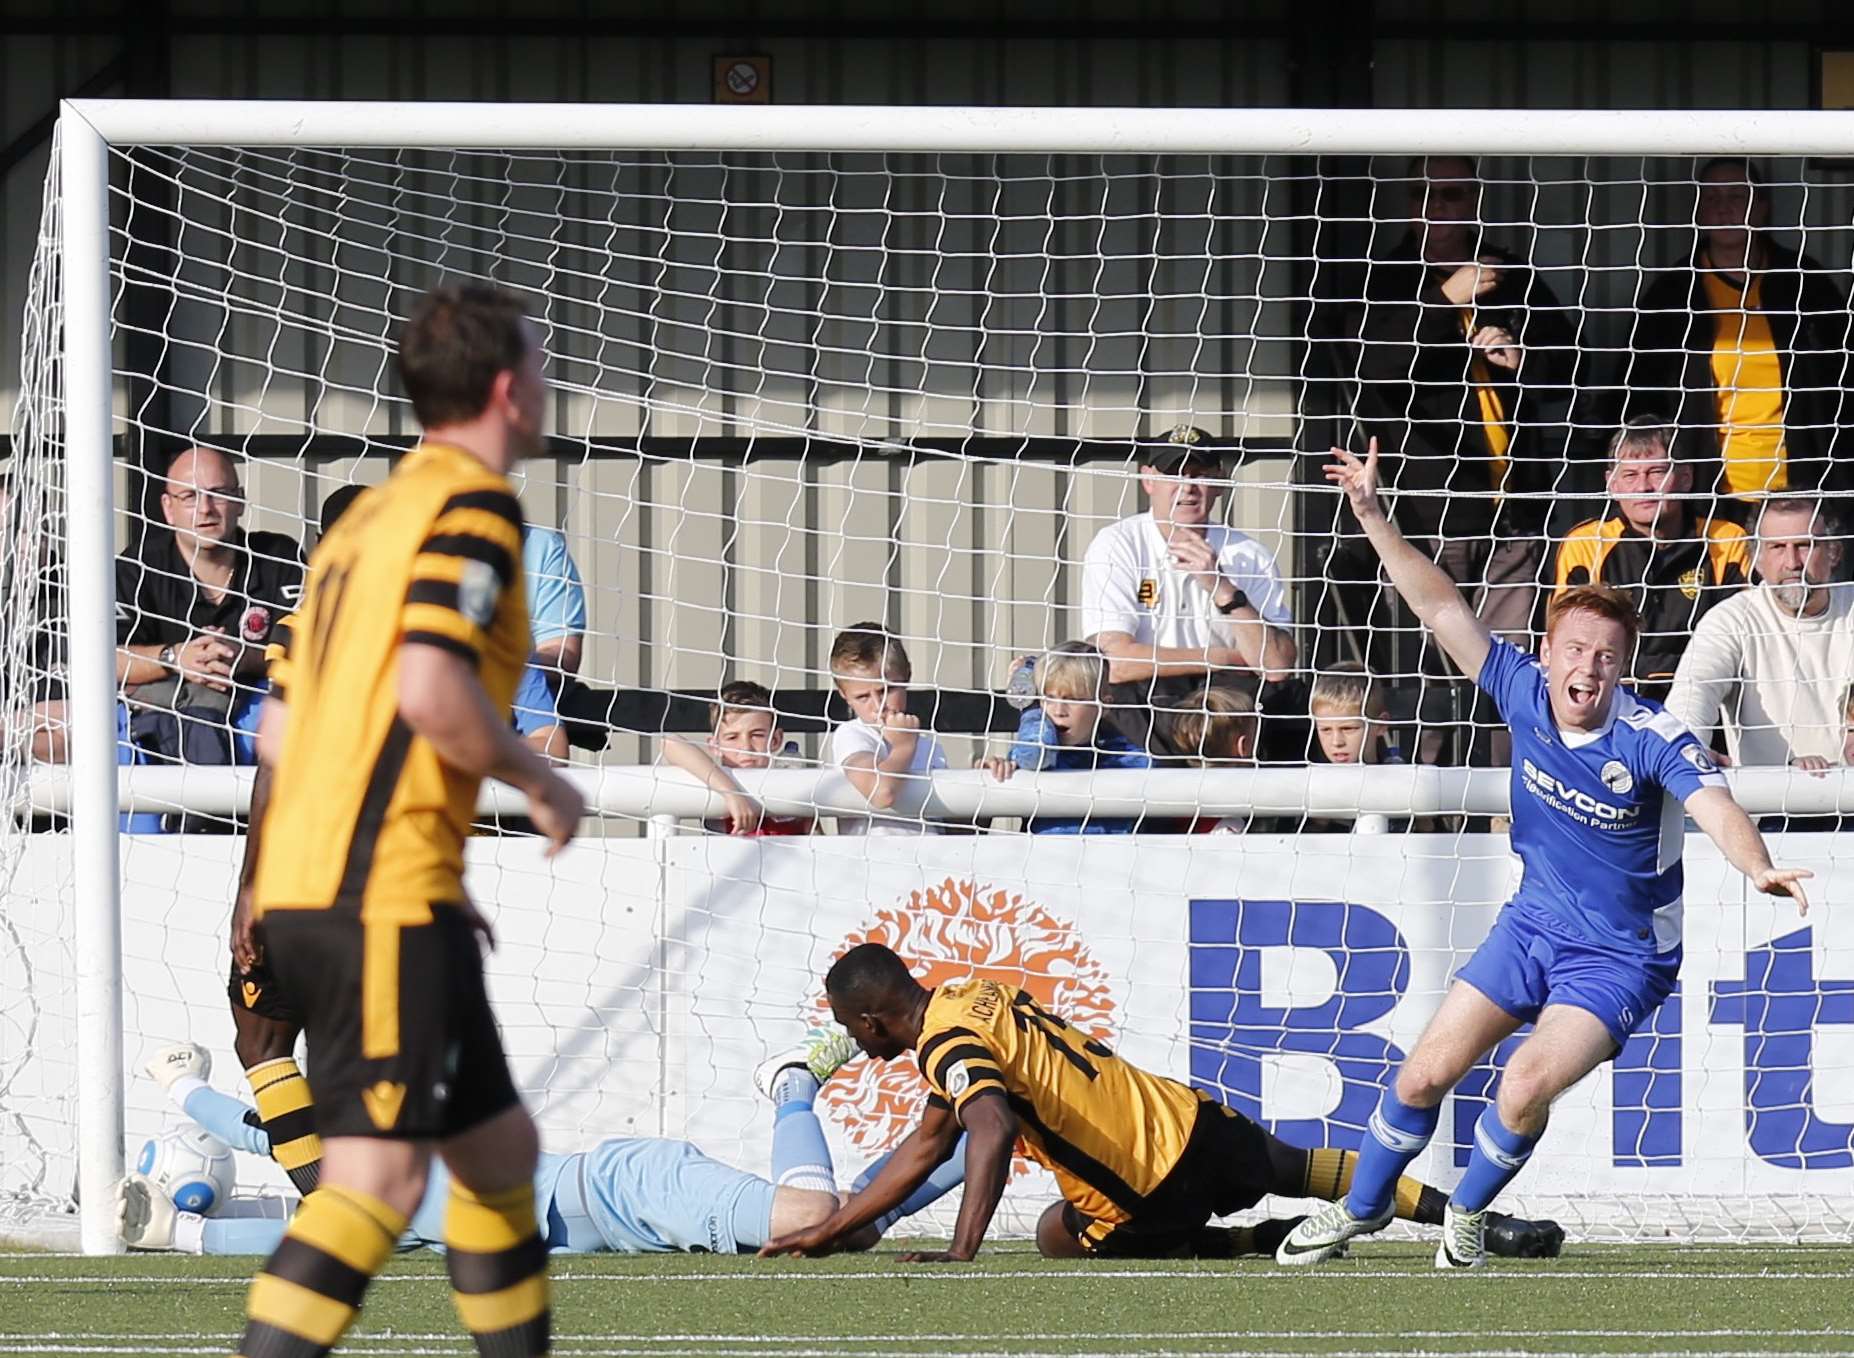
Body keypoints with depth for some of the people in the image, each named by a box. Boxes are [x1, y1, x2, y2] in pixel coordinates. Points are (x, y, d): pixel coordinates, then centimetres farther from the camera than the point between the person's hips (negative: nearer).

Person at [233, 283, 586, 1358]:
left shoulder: (368, 517, 20)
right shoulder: (475, 505, -7)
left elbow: (282, 730, 22)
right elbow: (431, 693, -22)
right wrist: (539, 779, -5)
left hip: (303, 888, 10)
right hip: (382, 898, -10)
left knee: (501, 1149, 17)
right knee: (379, 1179, -16)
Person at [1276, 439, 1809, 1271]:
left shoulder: (1650, 738, -25)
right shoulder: (1524, 691, -12)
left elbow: (1714, 806, -40)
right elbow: (1444, 610, -8)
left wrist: (1758, 868, -61)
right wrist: (1372, 516, -13)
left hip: (1621, 956, -5)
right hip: (1533, 922, 5)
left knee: (1525, 1087, -21)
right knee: (1424, 1073, 4)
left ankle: (1469, 1212, 10)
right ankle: (1363, 1208, 31)